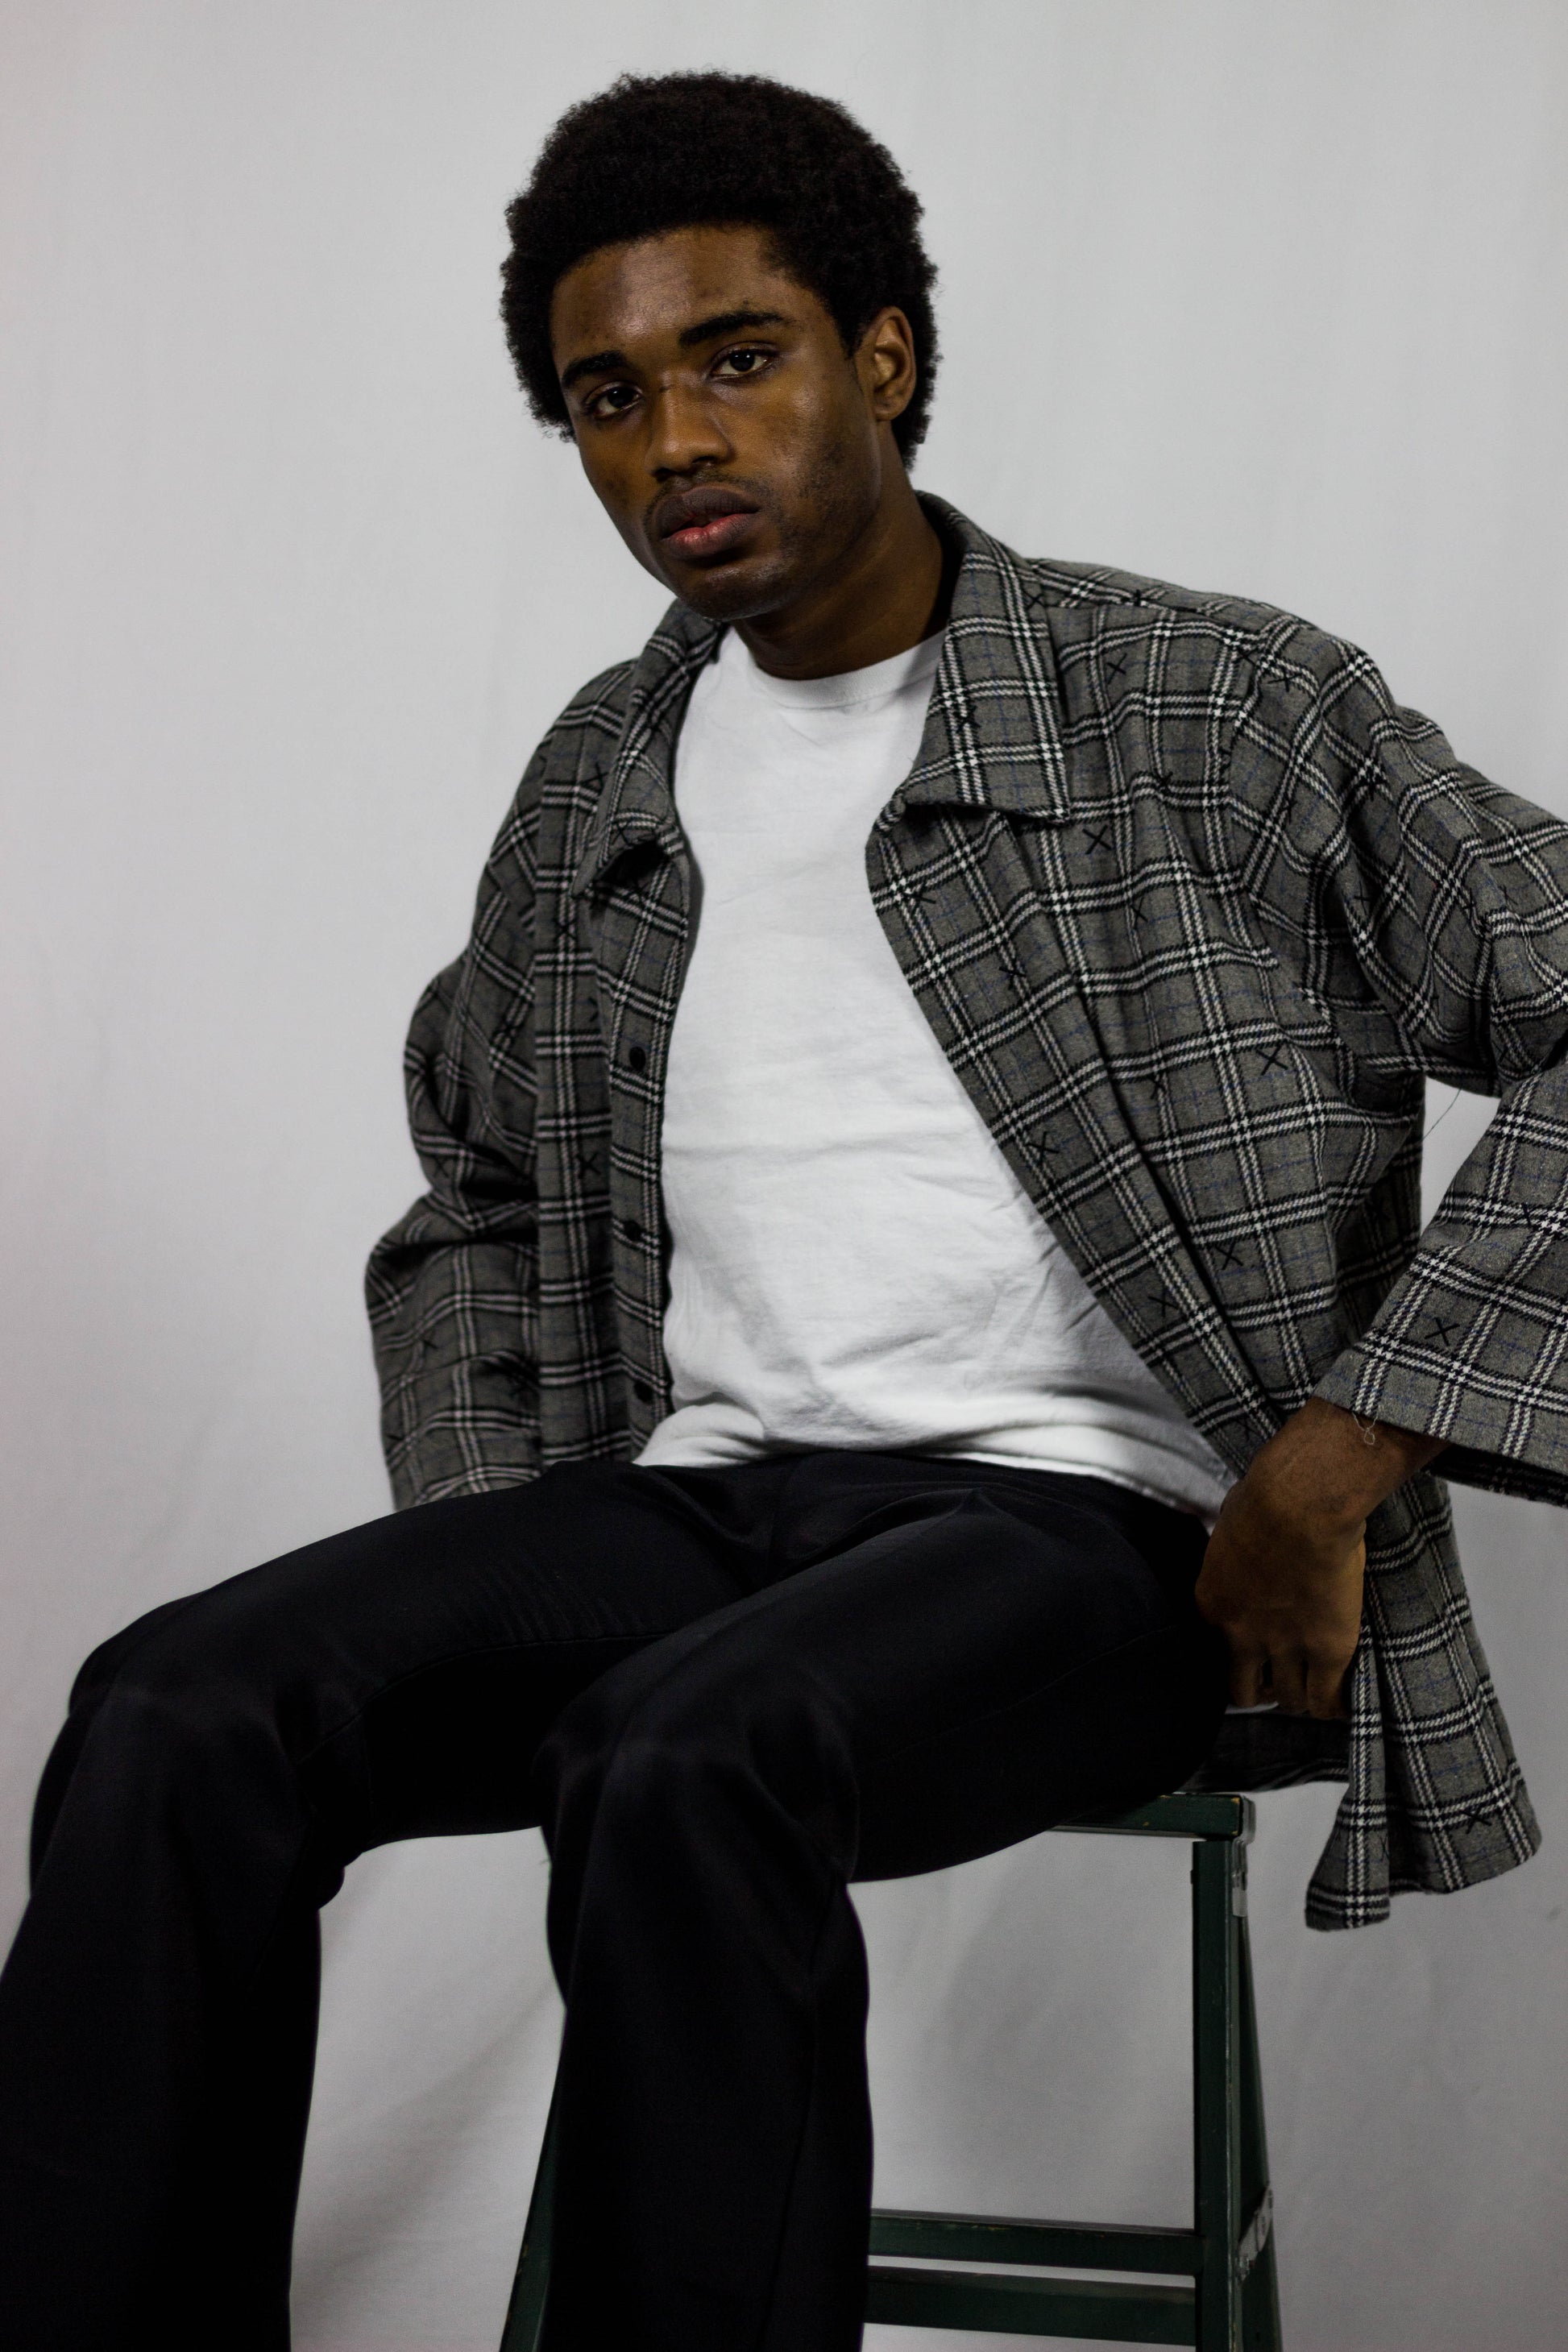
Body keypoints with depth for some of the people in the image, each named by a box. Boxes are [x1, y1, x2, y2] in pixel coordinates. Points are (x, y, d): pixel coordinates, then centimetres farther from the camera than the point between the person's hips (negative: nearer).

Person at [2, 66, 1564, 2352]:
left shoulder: (1214, 709, 0)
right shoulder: (601, 781, 16)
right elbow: (479, 1196, 28)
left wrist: (1340, 1459, -13)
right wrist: (485, 1548, 10)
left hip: (1083, 1514, -5)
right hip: (697, 1497, 5)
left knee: (683, 1770, -36)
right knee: (183, 1715, -22)